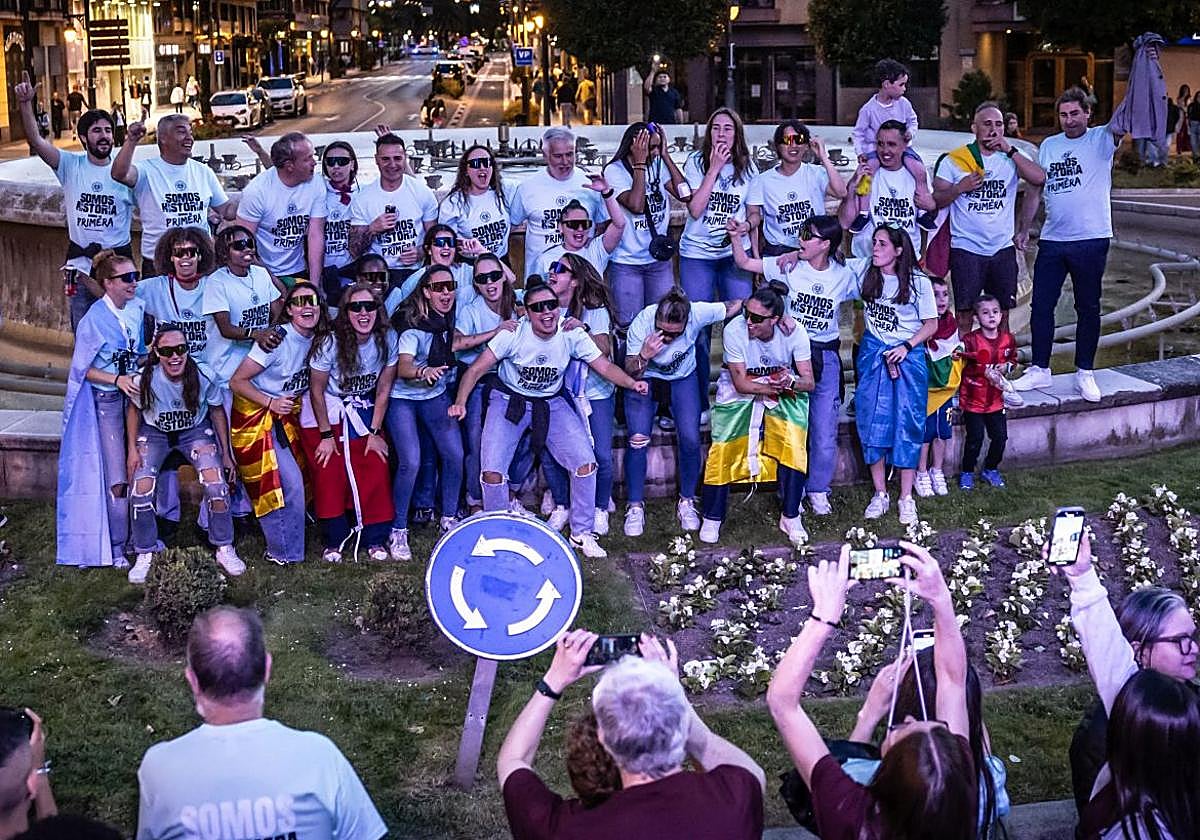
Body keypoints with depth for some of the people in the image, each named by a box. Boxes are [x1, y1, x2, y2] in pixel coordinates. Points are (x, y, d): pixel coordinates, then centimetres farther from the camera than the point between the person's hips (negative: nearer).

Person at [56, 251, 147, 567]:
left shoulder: (138, 309, 3)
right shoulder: (94, 319, -13)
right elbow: (82, 369, -9)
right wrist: (117, 380, -19)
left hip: (135, 394, 5)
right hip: (106, 400, -5)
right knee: (117, 479, -6)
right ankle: (116, 547, 4)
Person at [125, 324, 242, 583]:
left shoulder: (204, 376, -23)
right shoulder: (145, 379, -25)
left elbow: (217, 411, -5)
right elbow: (133, 409, -3)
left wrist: (226, 453, 0)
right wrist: (132, 449, -8)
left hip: (195, 430, 0)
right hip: (154, 433, 0)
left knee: (216, 485, -19)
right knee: (141, 490, -18)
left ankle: (224, 548, 3)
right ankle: (145, 555, 3)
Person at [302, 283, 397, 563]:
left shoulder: (387, 339, -14)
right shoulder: (330, 342, -23)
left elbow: (383, 388, -4)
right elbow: (317, 389, -13)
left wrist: (374, 433, -4)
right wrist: (326, 435, -11)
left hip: (364, 413, 3)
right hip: (325, 414, -3)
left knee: (375, 471, -7)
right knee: (330, 475, -9)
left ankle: (375, 538, 5)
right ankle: (334, 540, 6)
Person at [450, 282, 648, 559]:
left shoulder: (571, 334, -13)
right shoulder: (514, 333, -19)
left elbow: (604, 366, -10)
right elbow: (477, 369, -19)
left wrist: (632, 383, -30)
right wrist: (460, 402, -35)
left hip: (552, 403, 2)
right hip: (509, 400, -2)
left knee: (586, 463, -12)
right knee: (491, 471, -17)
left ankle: (582, 534, 8)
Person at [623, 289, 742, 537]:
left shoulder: (698, 313, -29)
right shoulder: (642, 323, -30)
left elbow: (735, 305, -12)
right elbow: (630, 375, -25)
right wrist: (644, 356, -46)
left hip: (682, 379, 1)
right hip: (646, 378, -1)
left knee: (690, 439, -16)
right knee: (638, 439, -19)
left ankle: (687, 502, 7)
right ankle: (635, 507, -2)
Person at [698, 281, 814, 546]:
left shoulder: (794, 332, -19)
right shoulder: (734, 330, -25)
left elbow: (809, 382, -16)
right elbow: (741, 384, -20)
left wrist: (791, 382, -38)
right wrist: (775, 386, -29)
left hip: (783, 393, 1)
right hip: (739, 392, -1)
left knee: (794, 445, -19)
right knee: (723, 449, -16)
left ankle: (790, 517, -1)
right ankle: (712, 518, 4)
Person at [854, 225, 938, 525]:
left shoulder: (918, 282, -9)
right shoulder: (864, 271, -1)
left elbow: (931, 323, -4)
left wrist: (906, 347, -14)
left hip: (908, 355, -3)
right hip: (873, 354, 3)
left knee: (908, 424, -3)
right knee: (872, 422, 1)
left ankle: (906, 498, 5)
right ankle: (880, 493, 13)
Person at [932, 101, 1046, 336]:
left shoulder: (1011, 159, 6)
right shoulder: (953, 160, 2)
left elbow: (1039, 178, -11)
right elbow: (936, 200, 2)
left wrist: (1010, 150, -12)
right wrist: (959, 188, -16)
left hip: (1003, 248, 3)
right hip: (966, 249, -2)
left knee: (1002, 316, 8)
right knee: (964, 317, -3)